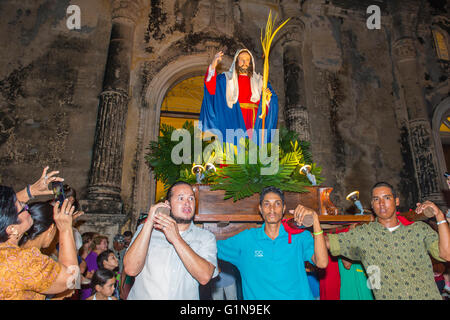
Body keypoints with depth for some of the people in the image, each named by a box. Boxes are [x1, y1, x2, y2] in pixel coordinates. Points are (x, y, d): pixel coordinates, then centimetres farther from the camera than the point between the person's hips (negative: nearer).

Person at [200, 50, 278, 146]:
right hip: (234, 122, -1)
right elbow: (211, 88, -6)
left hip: (253, 123, 2)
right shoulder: (227, 78, 12)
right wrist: (213, 66, -18)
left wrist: (268, 97, -13)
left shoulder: (259, 80, 17)